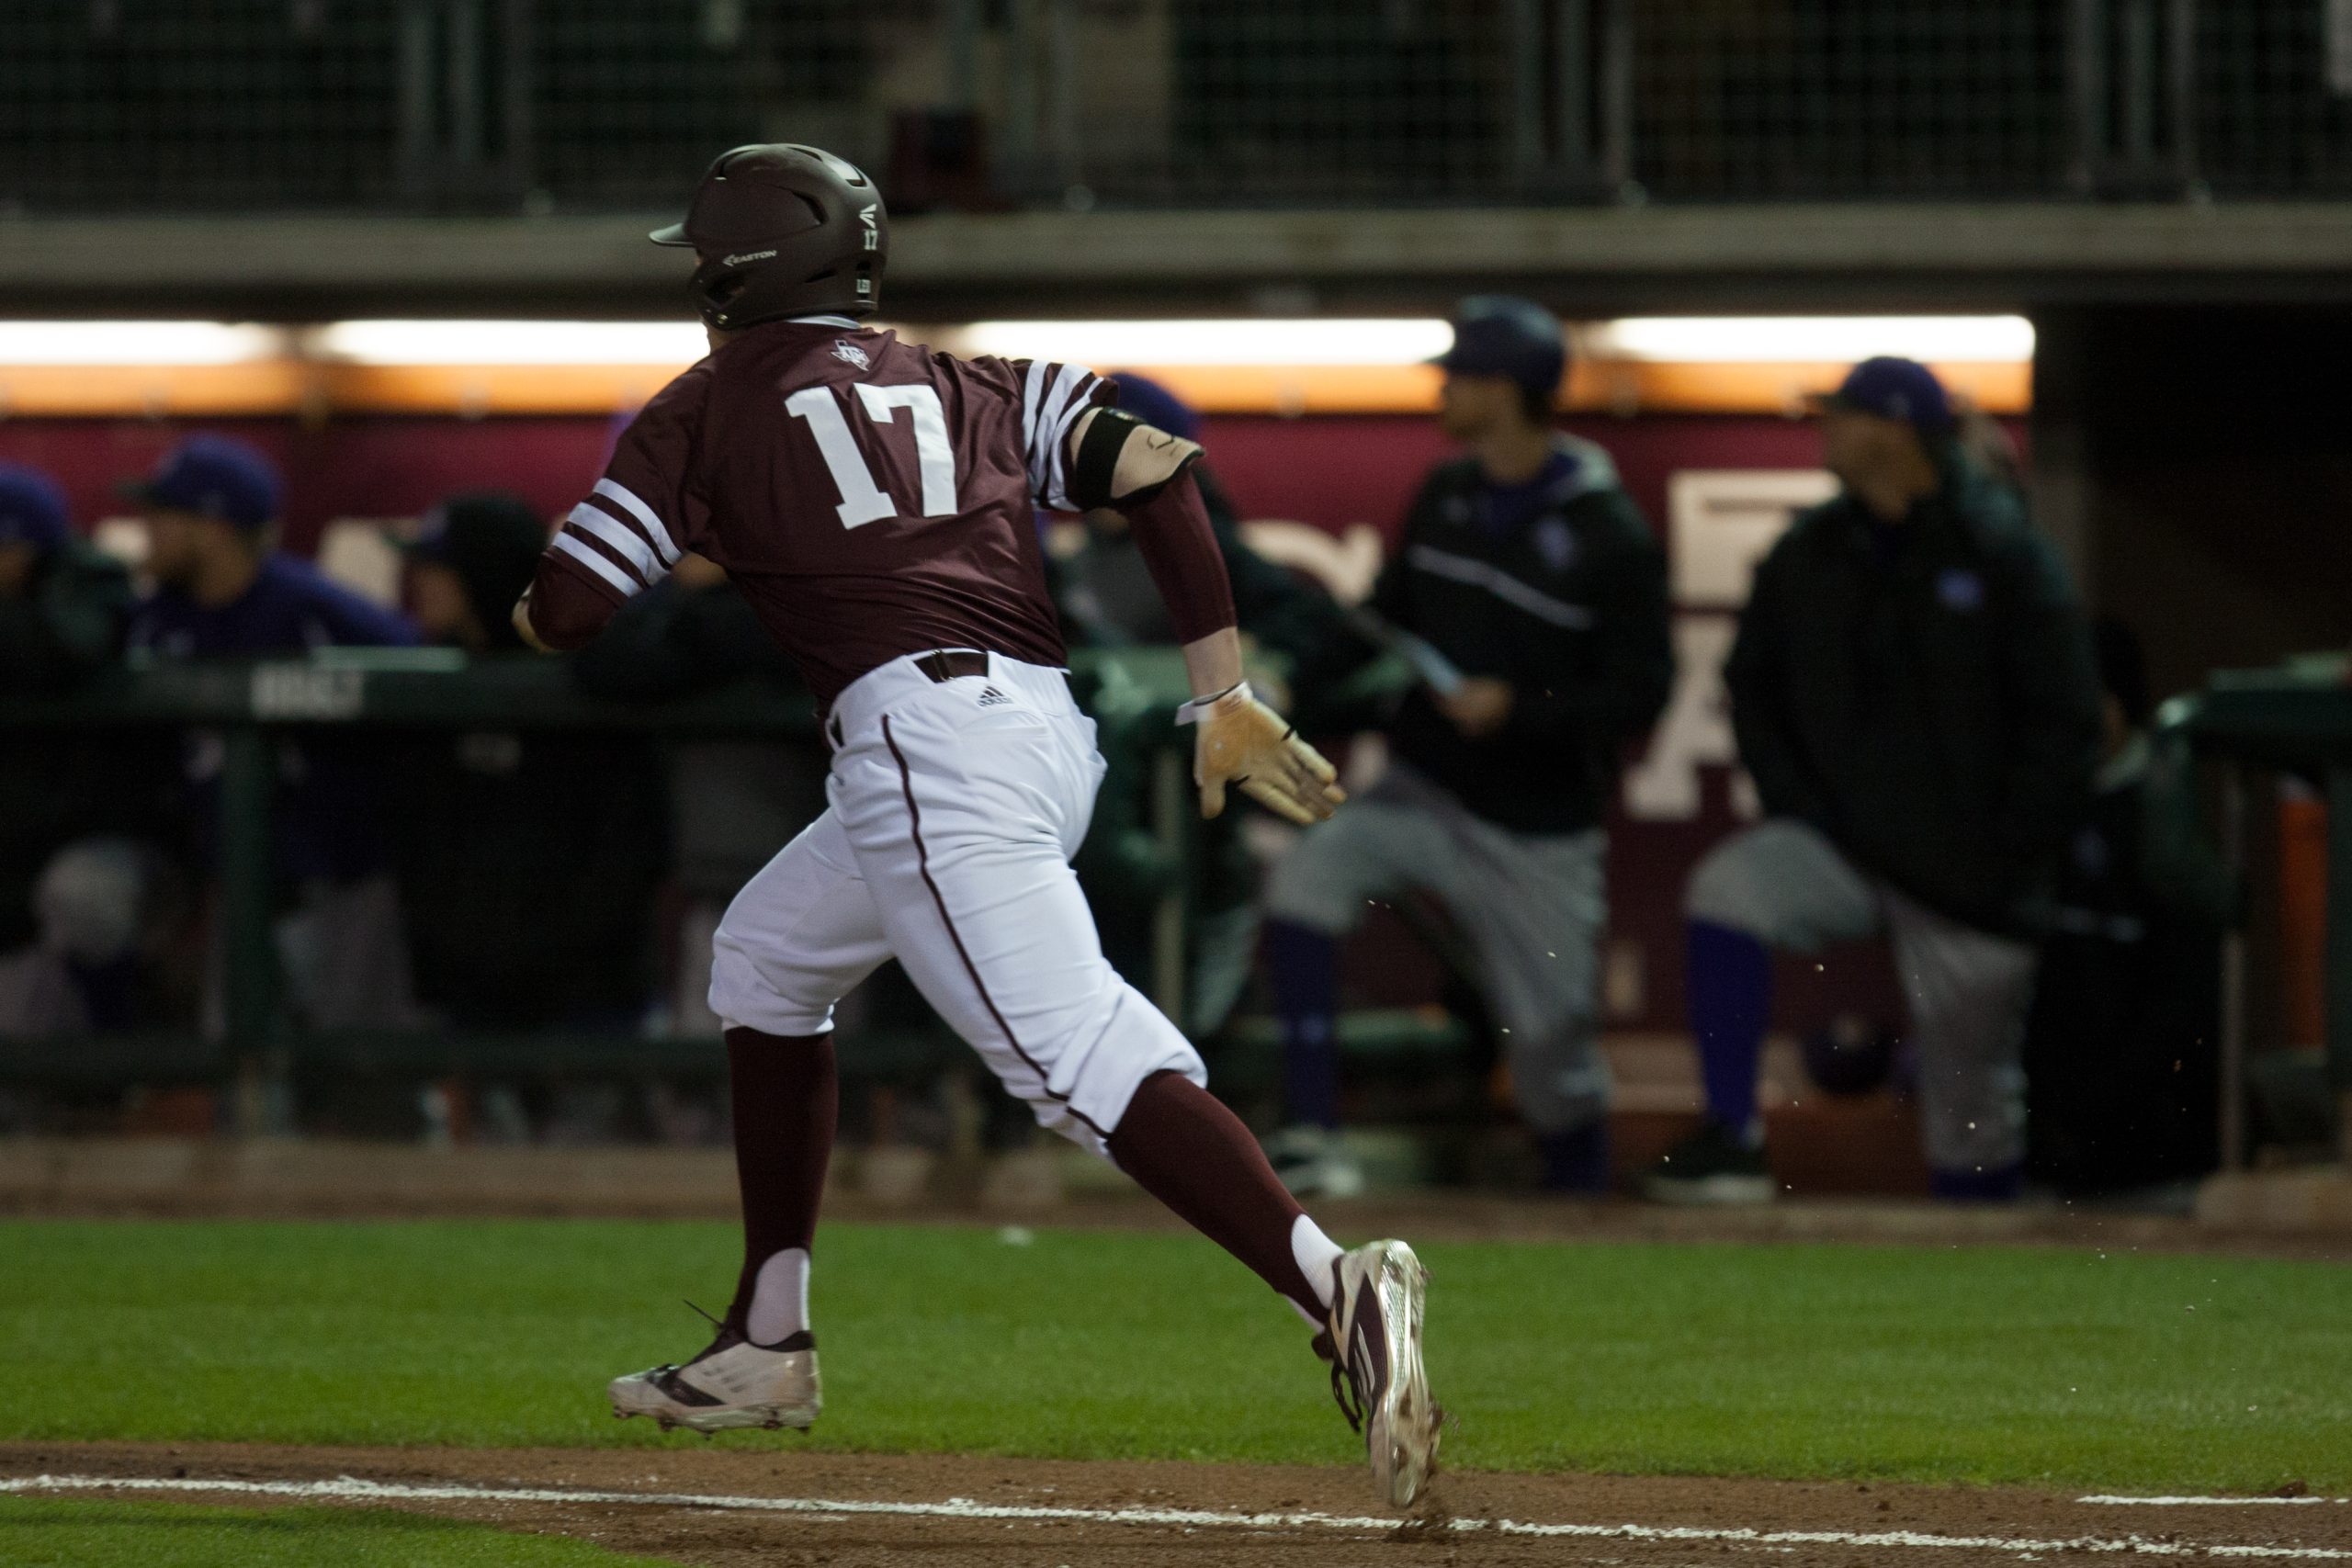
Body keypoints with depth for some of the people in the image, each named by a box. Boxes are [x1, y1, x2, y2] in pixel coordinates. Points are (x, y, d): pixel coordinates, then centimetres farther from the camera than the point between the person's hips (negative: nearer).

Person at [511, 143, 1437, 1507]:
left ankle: (1338, 1291, -41)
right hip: (1053, 730, 7)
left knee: (1077, 1056, -21)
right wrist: (1226, 696, 8)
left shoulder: (709, 408, 11)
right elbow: (1158, 465, 9)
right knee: (765, 957, 28)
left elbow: (563, 613, 7)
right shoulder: (968, 385, 24)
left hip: (921, 722, -7)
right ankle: (768, 1350, 32)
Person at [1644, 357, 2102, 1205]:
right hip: (1842, 843, 3)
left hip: (1970, 881, -3)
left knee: (1972, 1108, 3)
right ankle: (1731, 1143, -22)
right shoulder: (1810, 553, 4)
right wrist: (1797, 809, 0)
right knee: (1725, 891, -24)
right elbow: (1752, 690, 14)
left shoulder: (2003, 554, -8)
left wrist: (2006, 860, -11)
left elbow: (2066, 721, -8)